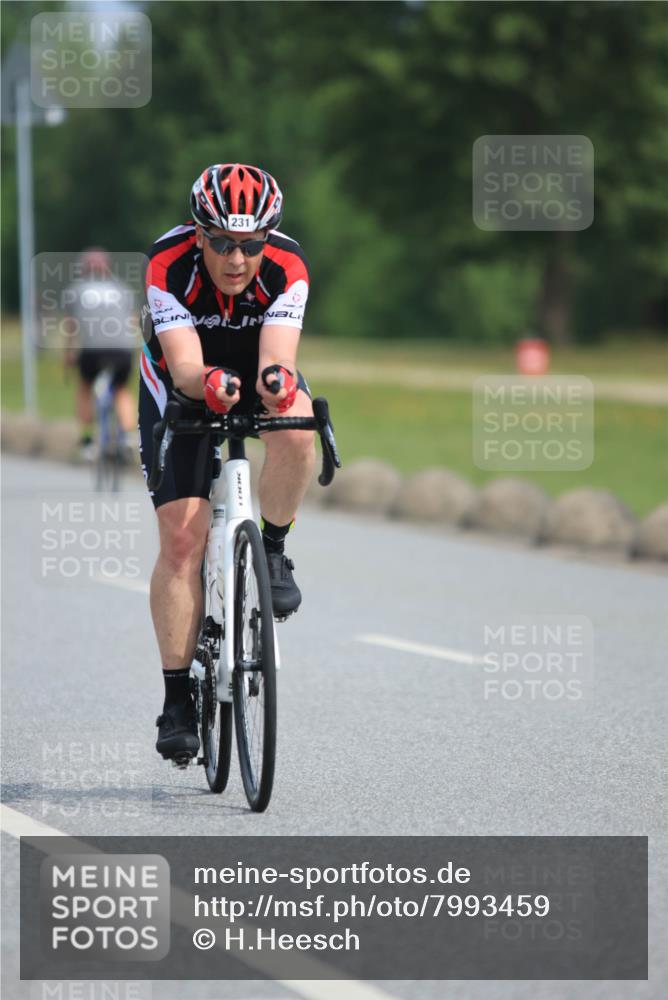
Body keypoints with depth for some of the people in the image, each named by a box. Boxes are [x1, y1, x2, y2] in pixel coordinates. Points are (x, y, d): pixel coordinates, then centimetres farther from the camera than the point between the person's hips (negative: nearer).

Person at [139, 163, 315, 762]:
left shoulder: (287, 266, -28)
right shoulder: (169, 264, -30)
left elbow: (276, 360, -37)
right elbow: (185, 368, -37)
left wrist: (277, 381, -60)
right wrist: (209, 383, -60)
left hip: (257, 379, 1)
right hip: (183, 386, -1)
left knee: (296, 433, -36)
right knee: (182, 538, -14)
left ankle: (273, 551, -9)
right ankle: (178, 700, -6)